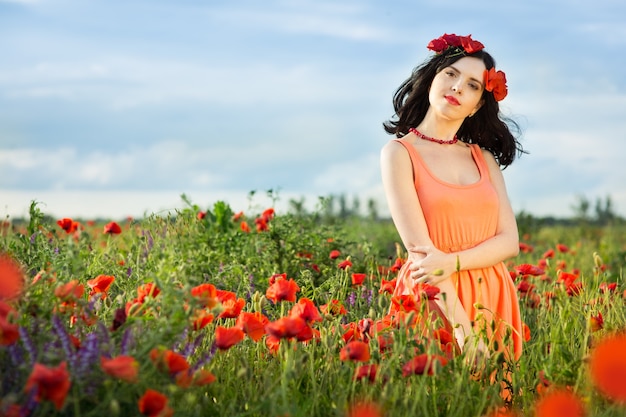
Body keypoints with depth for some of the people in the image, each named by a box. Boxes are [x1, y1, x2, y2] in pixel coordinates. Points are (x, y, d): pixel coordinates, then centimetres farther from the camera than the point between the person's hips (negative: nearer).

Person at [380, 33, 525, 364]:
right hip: (430, 301, -4)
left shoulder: (484, 158, 11)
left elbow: (509, 240, 2)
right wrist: (464, 331, -21)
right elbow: (420, 248, -13)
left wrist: (452, 262, -17)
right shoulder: (399, 152, -4)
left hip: (492, 299, 4)